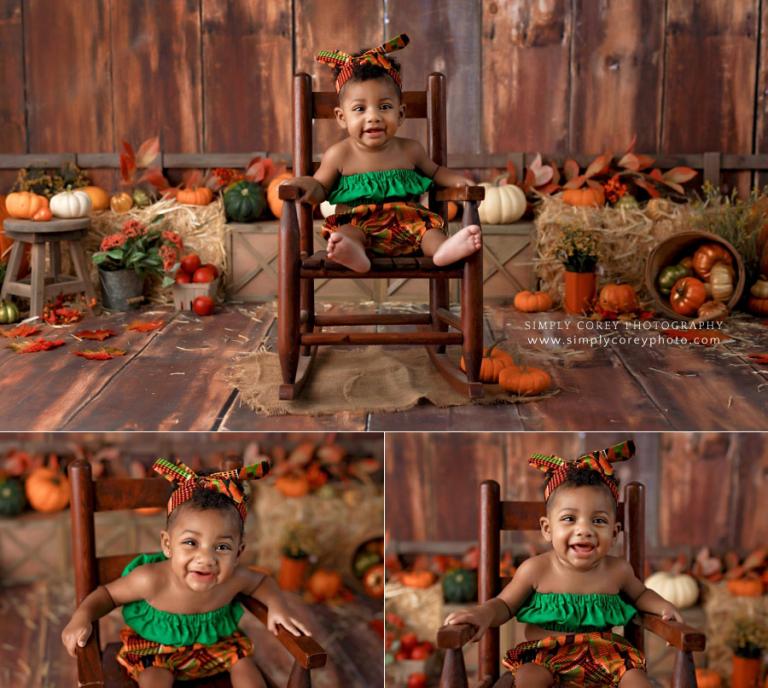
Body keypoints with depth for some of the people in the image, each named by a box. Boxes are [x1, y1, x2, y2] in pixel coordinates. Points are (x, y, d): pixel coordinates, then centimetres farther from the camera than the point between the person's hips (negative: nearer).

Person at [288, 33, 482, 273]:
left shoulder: (410, 150, 10)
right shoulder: (339, 155, 3)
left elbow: (433, 172, 28)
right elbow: (322, 189, 12)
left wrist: (456, 179, 8)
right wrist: (309, 185, -12)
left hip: (406, 219, 3)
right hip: (357, 222, -2)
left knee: (427, 226, -26)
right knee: (348, 232, -34)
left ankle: (443, 249, -56)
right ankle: (354, 254, -66)